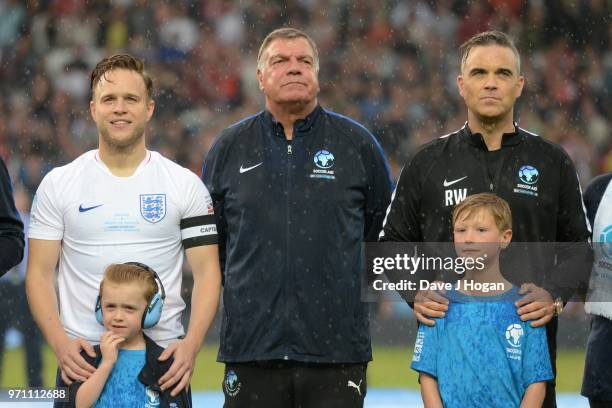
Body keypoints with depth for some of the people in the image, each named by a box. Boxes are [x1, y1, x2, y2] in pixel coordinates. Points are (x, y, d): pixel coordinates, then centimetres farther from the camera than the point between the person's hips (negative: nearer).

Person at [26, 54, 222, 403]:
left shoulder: (186, 185, 6)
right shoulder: (58, 184, 6)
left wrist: (191, 344, -12)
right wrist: (60, 342, -11)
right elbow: (40, 273, 5)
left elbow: (207, 271, 3)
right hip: (81, 358, 0)